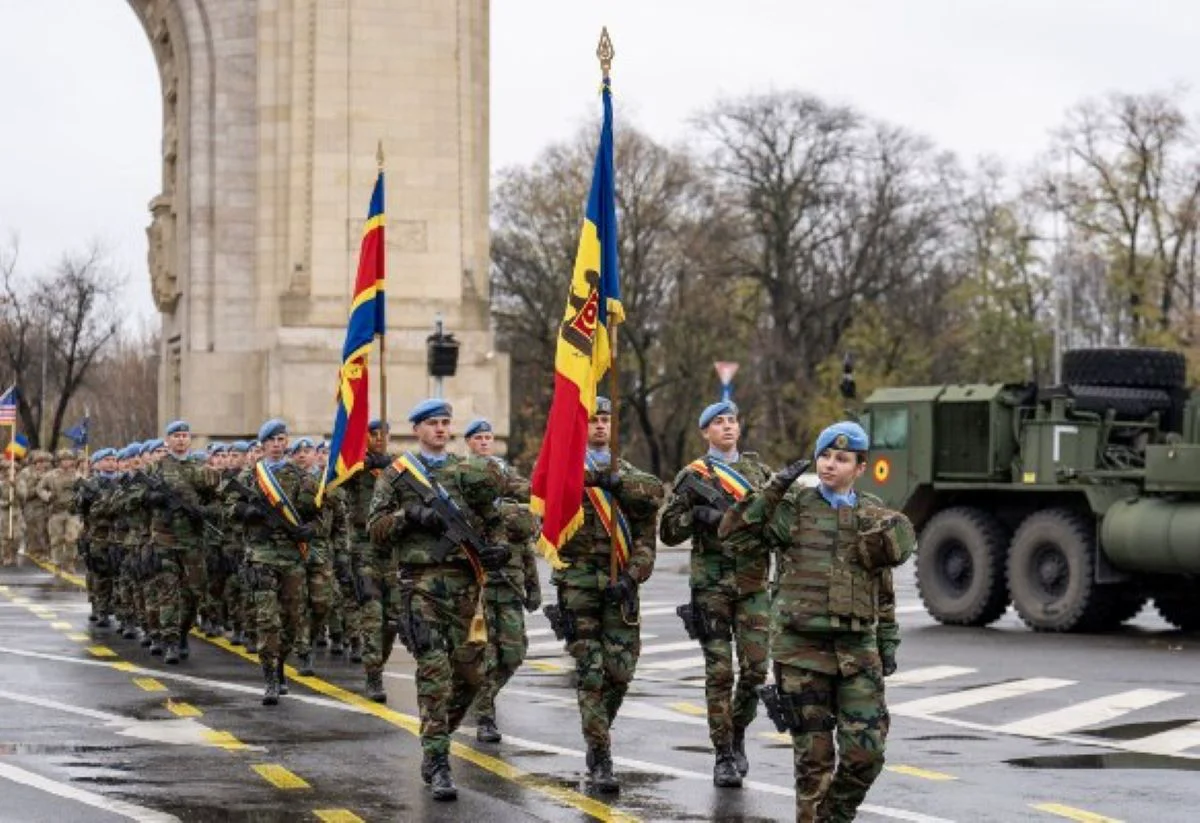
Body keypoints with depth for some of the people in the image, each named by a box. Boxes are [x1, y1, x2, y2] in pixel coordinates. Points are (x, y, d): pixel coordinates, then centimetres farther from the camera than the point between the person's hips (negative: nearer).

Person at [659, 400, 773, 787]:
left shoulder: (757, 469, 13)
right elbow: (668, 532, 3)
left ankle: (737, 735, 21)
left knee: (755, 668, -2)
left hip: (753, 583, 3)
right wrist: (696, 514, -14)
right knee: (719, 672, -3)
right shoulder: (693, 476, 3)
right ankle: (724, 755, 4)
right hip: (711, 584, -3)